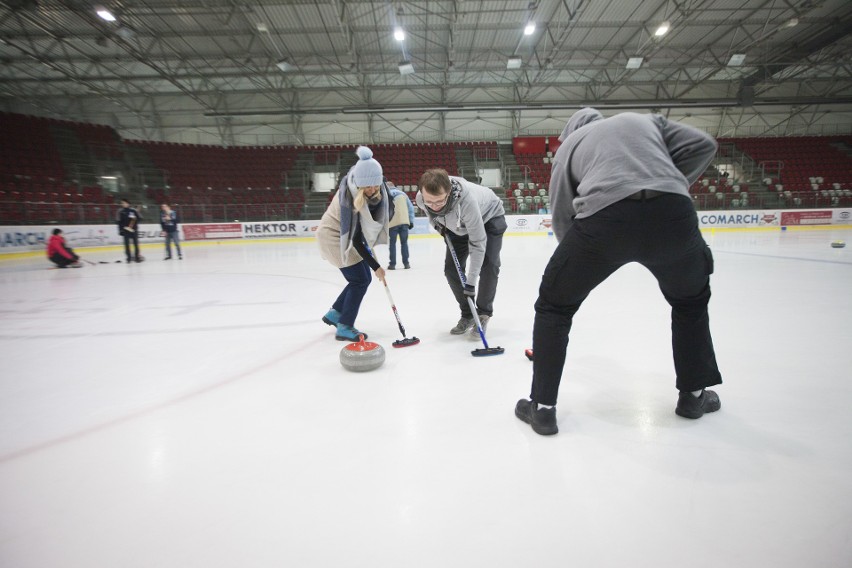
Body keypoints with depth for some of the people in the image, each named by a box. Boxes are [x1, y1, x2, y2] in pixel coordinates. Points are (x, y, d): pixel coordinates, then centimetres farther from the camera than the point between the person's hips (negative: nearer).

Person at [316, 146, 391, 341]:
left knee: (363, 279, 9)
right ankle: (344, 327, 2)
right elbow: (355, 238, -30)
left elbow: (387, 211, 2)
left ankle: (334, 313, 25)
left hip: (352, 234, 8)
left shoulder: (377, 186, -14)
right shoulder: (349, 198, -33)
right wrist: (375, 267, -28)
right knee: (360, 281, -8)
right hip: (334, 236, -8)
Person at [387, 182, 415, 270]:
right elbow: (411, 208, 12)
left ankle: (392, 264, 6)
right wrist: (411, 221, 15)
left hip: (392, 223, -3)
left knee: (392, 243, 6)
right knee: (404, 243, 11)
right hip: (404, 222, 3)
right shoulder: (403, 194, 15)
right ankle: (406, 263, 9)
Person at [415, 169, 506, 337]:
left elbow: (478, 242, -40)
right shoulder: (421, 198, -30)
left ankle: (483, 314, -1)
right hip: (459, 225, 5)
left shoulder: (466, 199, -46)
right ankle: (467, 314, 14)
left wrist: (471, 282, -39)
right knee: (451, 268, -2)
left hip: (489, 217, -5)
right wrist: (436, 222, -14)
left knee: (488, 265, -19)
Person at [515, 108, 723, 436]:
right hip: (673, 213, 3)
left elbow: (562, 216, 21)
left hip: (604, 218, -2)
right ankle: (694, 393, 41)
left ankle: (543, 407, 20)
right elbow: (703, 145, 18)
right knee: (691, 298, 32)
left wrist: (583, 261, 33)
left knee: (554, 305, 18)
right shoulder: (647, 120, 34)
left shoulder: (568, 144, 28)